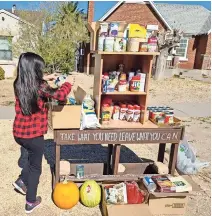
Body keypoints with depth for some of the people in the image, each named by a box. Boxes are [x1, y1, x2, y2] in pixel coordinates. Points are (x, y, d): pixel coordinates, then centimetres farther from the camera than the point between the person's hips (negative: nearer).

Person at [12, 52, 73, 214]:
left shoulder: (18, 85, 0)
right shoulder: (40, 87, -19)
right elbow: (60, 95, -17)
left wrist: (45, 79, 22)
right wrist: (68, 82, 0)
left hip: (18, 133, 6)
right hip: (34, 135, -6)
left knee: (33, 156, 34)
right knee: (35, 167, 14)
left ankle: (22, 181, 33)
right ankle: (31, 203, 27)